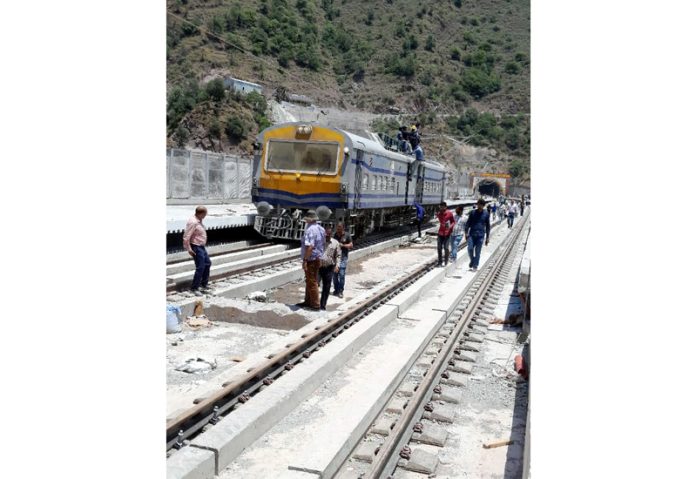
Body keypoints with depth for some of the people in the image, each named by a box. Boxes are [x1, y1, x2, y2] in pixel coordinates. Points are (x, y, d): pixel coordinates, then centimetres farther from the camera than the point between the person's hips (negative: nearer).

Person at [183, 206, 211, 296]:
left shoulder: (199, 220, 7)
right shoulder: (193, 222, -23)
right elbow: (186, 236, -25)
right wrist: (188, 249, -22)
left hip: (201, 246, 11)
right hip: (196, 248, -11)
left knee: (207, 263, 17)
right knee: (200, 268, -8)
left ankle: (203, 285, 28)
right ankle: (194, 288, 2)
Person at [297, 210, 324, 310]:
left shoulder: (310, 230, -22)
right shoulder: (320, 229, 7)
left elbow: (309, 247, -29)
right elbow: (322, 245, 14)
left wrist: (305, 260, -27)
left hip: (311, 260, -9)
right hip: (318, 259, 9)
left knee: (312, 282, 0)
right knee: (309, 281, 20)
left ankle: (315, 305, 7)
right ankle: (308, 301, 31)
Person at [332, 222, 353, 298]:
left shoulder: (347, 235, -2)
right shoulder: (335, 235, 7)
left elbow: (351, 246, -4)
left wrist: (342, 245, -16)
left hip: (343, 257, -4)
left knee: (341, 274, -9)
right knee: (335, 274, 6)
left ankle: (340, 291, -2)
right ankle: (336, 289, 18)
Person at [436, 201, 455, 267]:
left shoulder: (450, 213, -9)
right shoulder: (439, 214, 3)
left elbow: (453, 222, -5)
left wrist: (450, 226, -21)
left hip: (447, 233, -4)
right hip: (440, 233, 4)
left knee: (446, 248, -7)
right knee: (439, 248, 2)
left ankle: (446, 262, 5)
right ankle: (440, 262, 11)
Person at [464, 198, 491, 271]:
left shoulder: (486, 214, 3)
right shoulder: (473, 213, 3)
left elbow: (488, 226, 9)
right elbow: (468, 223, 8)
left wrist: (487, 237, 8)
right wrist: (466, 232, -3)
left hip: (480, 235, 0)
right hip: (472, 234, 1)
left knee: (478, 251, 2)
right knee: (470, 248, -10)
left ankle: (475, 266, 11)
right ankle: (472, 260, 16)